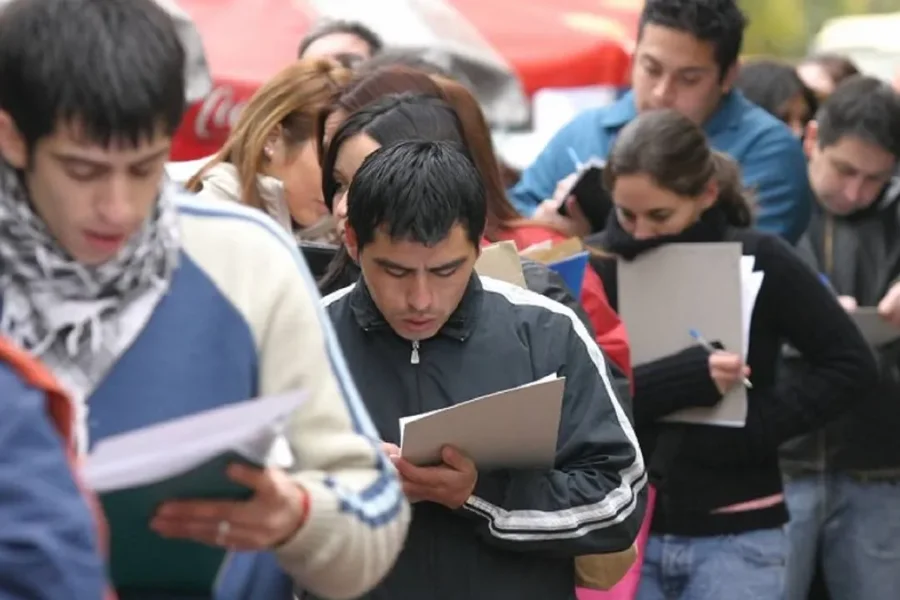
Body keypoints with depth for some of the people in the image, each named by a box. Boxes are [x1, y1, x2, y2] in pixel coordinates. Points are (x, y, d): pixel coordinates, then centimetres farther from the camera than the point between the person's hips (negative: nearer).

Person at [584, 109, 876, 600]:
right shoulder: (595, 265, -2)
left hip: (735, 538, -1)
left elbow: (850, 365, 0)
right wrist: (686, 376, -23)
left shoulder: (759, 261, -3)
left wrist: (756, 425, -11)